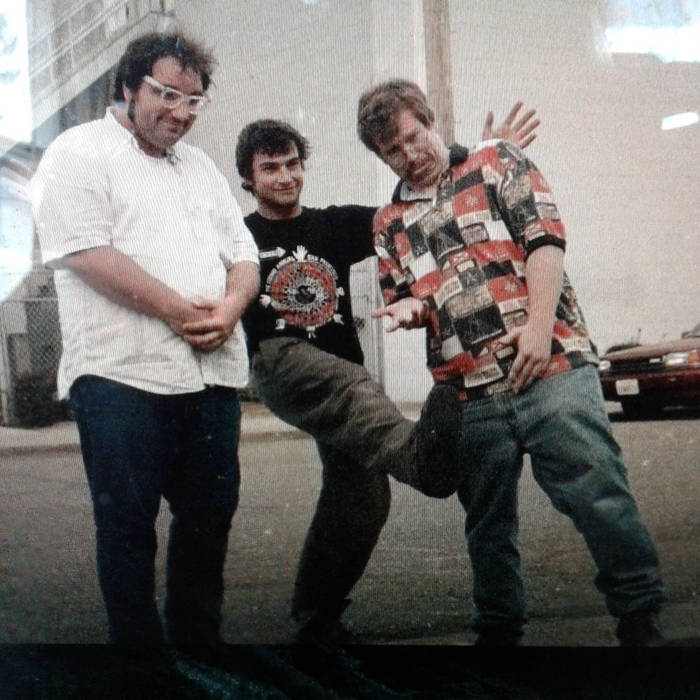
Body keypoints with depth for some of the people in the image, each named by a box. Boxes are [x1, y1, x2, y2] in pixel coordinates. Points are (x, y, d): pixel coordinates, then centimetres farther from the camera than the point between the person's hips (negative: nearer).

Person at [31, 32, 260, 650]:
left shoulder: (200, 167, 22)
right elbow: (87, 253, -14)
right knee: (128, 522, 0)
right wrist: (179, 311, -14)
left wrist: (229, 308, -6)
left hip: (211, 372, 7)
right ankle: (138, 644, 11)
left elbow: (243, 258, 17)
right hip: (123, 373, -7)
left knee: (211, 514, 11)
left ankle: (198, 638, 25)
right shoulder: (80, 153, -1)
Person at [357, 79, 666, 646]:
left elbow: (544, 240, -3)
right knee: (488, 525, 11)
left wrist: (539, 325, -14)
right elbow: (401, 297, 23)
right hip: (469, 395, 4)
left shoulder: (497, 163, 8)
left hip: (551, 367, -4)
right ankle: (498, 630, 26)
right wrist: (407, 309, -2)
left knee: (600, 497, -8)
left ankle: (642, 623, 4)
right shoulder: (389, 223, 19)